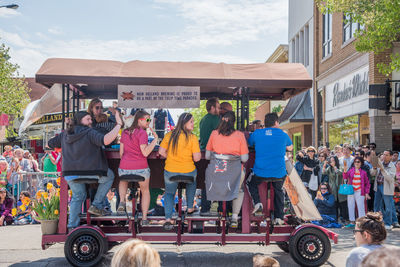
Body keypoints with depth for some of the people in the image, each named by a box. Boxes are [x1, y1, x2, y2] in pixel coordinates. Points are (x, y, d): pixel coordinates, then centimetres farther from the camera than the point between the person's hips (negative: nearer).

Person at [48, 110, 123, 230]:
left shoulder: (65, 134, 10)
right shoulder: (89, 133, -11)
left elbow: (51, 143, 23)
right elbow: (106, 140, -29)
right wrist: (118, 124, -24)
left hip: (70, 173, 6)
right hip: (88, 172, -6)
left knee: (78, 196, 26)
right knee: (109, 177, 21)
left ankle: (72, 226, 23)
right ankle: (96, 205, 14)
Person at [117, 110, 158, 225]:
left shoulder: (125, 132, 10)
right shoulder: (142, 133, -8)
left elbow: (121, 152, 15)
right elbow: (145, 152, -17)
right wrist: (155, 139, -12)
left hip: (124, 168, 4)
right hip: (141, 168, -4)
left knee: (123, 180, 39)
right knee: (145, 191, 21)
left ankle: (122, 201, 17)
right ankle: (144, 218, 20)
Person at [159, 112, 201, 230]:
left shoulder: (169, 135, -5)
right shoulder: (192, 138, -14)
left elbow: (161, 152, -1)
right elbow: (197, 158, -16)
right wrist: (199, 153, 5)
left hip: (170, 171, 1)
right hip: (188, 172, -1)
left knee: (169, 193, 22)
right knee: (191, 184, 34)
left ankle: (168, 219, 5)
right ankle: (190, 208, 42)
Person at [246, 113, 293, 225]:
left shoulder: (256, 133, -1)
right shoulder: (283, 135, 0)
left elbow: (248, 145, 17)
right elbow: (290, 148, 18)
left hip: (260, 171, -1)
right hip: (279, 172, 1)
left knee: (251, 184, 27)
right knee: (278, 191, 25)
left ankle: (257, 202, 5)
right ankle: (279, 217, 22)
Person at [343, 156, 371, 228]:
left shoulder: (363, 172, 3)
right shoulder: (351, 170, 7)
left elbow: (367, 183, 6)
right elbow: (345, 177, -8)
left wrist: (366, 193, -1)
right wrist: (345, 172, -27)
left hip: (360, 192, -3)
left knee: (361, 207, -4)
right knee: (350, 206, 7)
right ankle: (352, 222, 17)